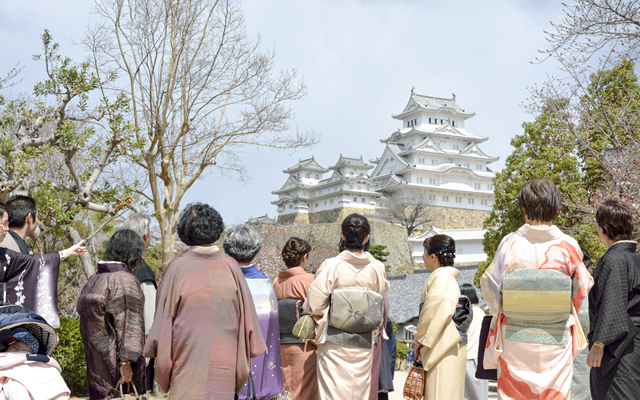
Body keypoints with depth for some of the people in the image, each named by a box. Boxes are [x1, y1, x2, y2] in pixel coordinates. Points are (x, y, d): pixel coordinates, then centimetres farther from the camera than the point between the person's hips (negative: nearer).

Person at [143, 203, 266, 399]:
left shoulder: (177, 268, -6)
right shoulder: (231, 267, -1)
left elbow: (164, 317, -3)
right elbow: (246, 317, 2)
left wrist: (163, 366, 7)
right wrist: (242, 366, 12)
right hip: (224, 364, 2)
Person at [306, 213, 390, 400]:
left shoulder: (331, 266, -10)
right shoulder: (377, 268, -2)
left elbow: (315, 304, -9)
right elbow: (381, 306, 9)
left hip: (334, 343, -2)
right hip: (364, 345, 3)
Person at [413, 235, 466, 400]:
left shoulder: (441, 278, -13)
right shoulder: (447, 277, 18)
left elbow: (435, 313, -19)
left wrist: (420, 338, -9)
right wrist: (422, 338, 16)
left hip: (443, 347, -10)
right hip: (444, 347, 10)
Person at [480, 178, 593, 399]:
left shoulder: (510, 243, -9)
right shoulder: (567, 246, -7)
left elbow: (490, 286, -4)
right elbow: (582, 290, 2)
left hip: (515, 340, 0)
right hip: (556, 341, 0)